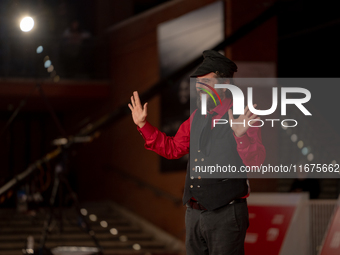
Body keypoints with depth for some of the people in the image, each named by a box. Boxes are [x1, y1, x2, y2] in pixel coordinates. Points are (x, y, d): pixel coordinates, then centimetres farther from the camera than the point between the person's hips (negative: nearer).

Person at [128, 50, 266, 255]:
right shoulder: (197, 117, 11)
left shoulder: (244, 117, -11)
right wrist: (143, 125, 16)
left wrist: (241, 135, -40)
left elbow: (256, 161, -23)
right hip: (194, 213, 7)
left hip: (226, 215, -7)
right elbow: (173, 148, 21)